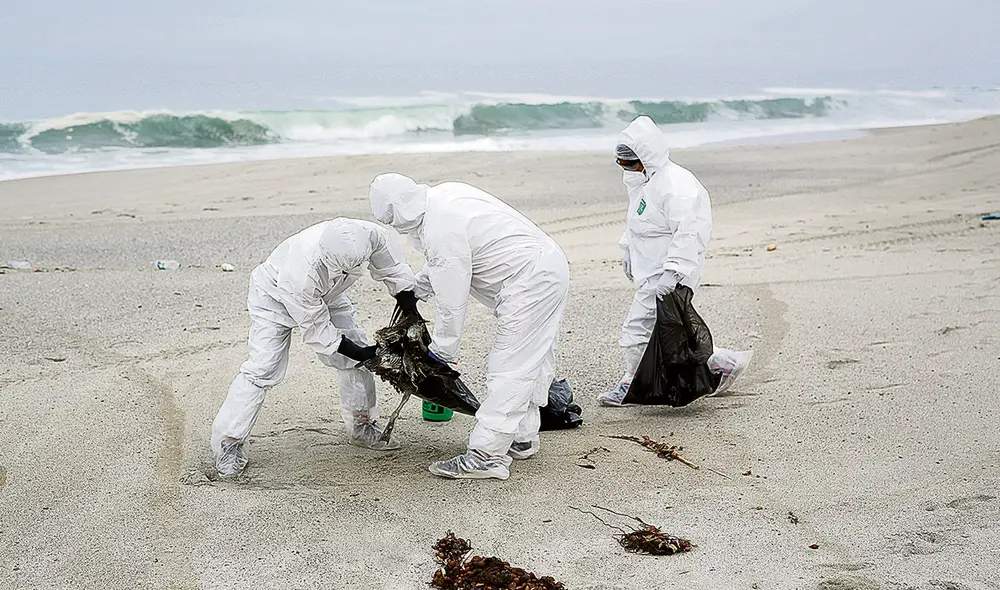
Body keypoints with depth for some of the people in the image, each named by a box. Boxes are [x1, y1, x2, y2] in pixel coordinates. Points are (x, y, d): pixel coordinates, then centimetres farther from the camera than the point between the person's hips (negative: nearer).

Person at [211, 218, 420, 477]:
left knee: (358, 354, 2)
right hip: (275, 296, -6)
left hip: (326, 293, 6)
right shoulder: (301, 274, -47)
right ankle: (228, 442, -5)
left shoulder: (368, 235, -36)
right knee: (262, 369, -16)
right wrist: (364, 354, -24)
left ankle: (362, 426, 20)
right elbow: (318, 331, -30)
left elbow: (397, 273, -13)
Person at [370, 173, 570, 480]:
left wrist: (441, 351, -4)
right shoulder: (444, 194, 9)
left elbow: (451, 302, -16)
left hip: (529, 281, -11)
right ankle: (522, 439, 29)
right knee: (531, 361, 18)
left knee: (510, 368, -11)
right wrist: (416, 290, 28)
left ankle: (486, 455, -11)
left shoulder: (440, 229, -22)